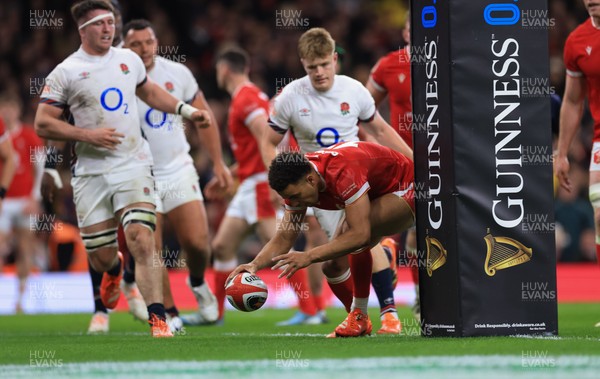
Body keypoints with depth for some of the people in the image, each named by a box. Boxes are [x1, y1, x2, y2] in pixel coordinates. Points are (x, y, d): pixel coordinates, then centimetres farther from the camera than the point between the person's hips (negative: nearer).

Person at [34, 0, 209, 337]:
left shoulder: (129, 59, 10)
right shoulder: (66, 72, -2)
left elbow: (149, 91, 29)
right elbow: (43, 124, -4)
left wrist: (186, 110, 17)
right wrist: (88, 135, -15)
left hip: (133, 166, 1)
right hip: (91, 171, -1)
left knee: (141, 240, -20)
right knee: (101, 257, 5)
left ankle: (158, 320, -21)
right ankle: (115, 269, 45)